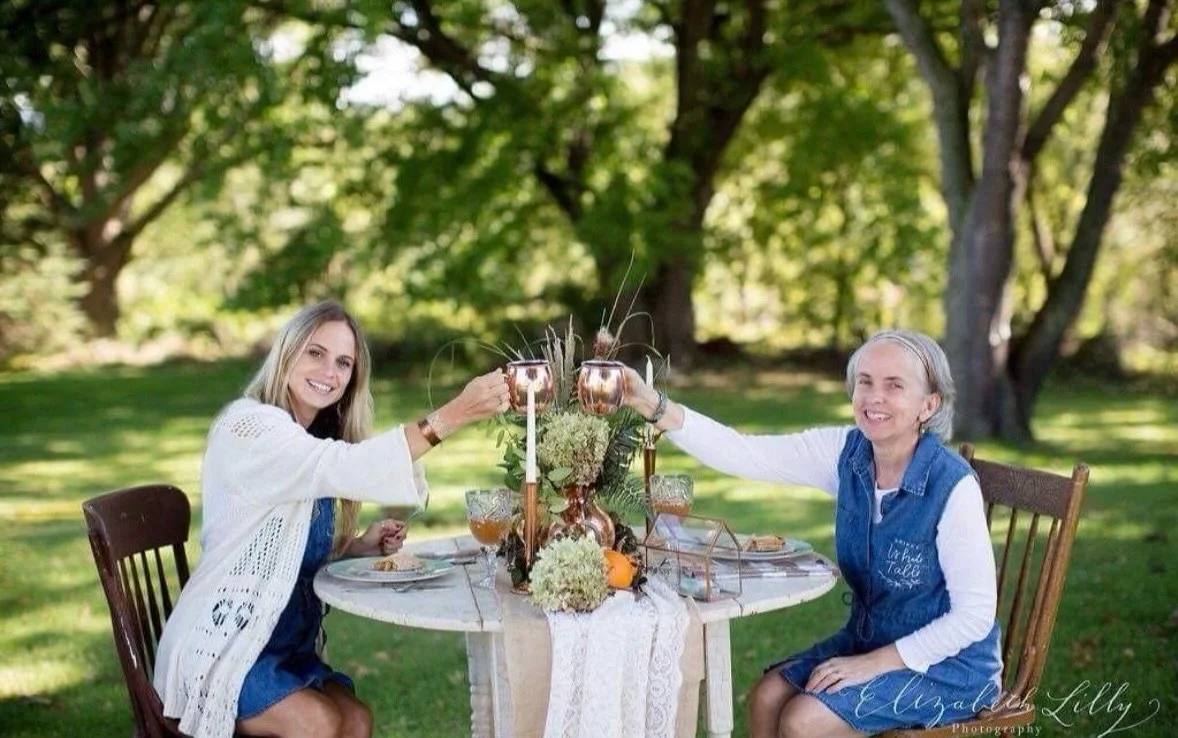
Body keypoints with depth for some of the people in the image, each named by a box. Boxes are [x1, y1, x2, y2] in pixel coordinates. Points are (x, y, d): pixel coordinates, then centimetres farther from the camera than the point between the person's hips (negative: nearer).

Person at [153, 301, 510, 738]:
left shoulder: (313, 446, 10)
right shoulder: (250, 425, -17)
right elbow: (346, 468, -33)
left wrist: (361, 547, -4)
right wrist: (453, 415, -39)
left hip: (284, 644, 8)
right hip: (220, 648, -8)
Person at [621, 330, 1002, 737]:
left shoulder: (953, 486, -25)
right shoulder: (845, 452, -9)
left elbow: (975, 616, -20)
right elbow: (741, 453, -18)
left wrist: (873, 664, -20)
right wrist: (652, 404, -31)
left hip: (947, 663, -6)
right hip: (868, 640, 6)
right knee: (767, 698, -7)